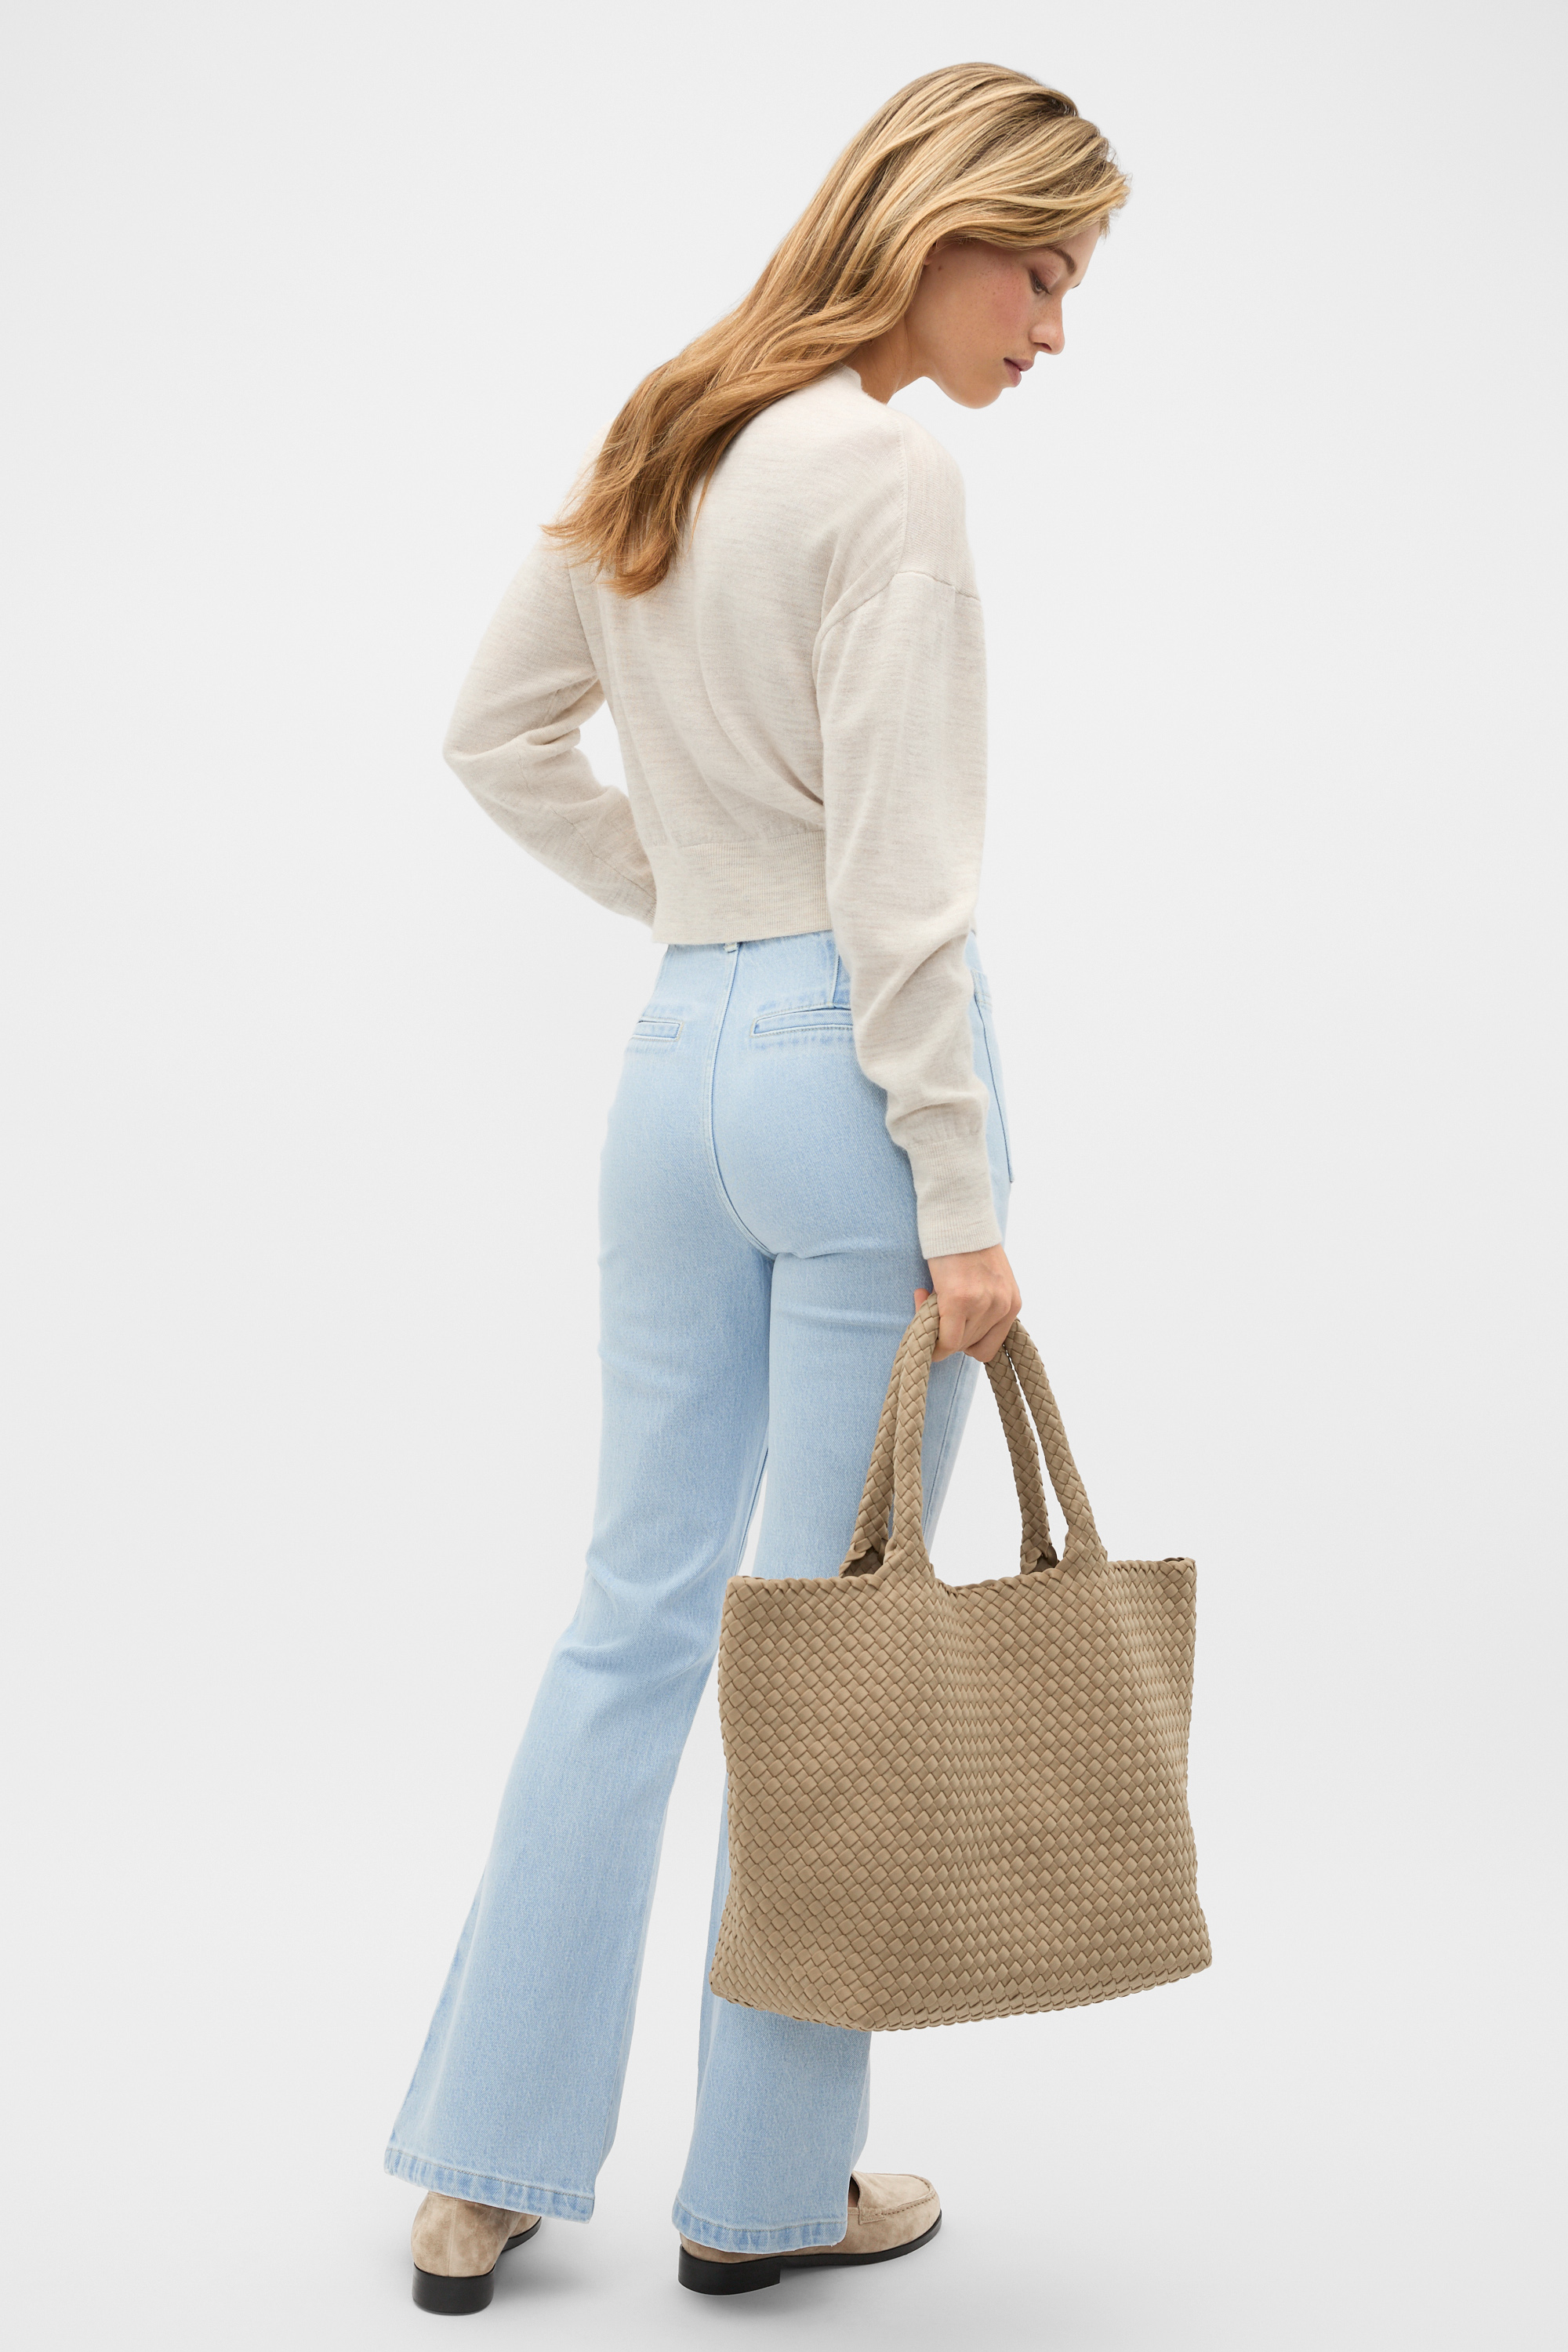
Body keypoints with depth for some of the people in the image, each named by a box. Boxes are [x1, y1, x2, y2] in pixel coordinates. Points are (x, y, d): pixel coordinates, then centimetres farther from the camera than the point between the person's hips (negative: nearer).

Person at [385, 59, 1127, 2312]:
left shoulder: (660, 441, 13)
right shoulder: (890, 466, -12)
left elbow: (496, 734, 20)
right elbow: (901, 878, -18)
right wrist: (964, 1200, -15)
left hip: (679, 1054, 8)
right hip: (852, 1060, -8)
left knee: (638, 1608, 13)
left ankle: (486, 2166, 21)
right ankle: (769, 2184, 19)